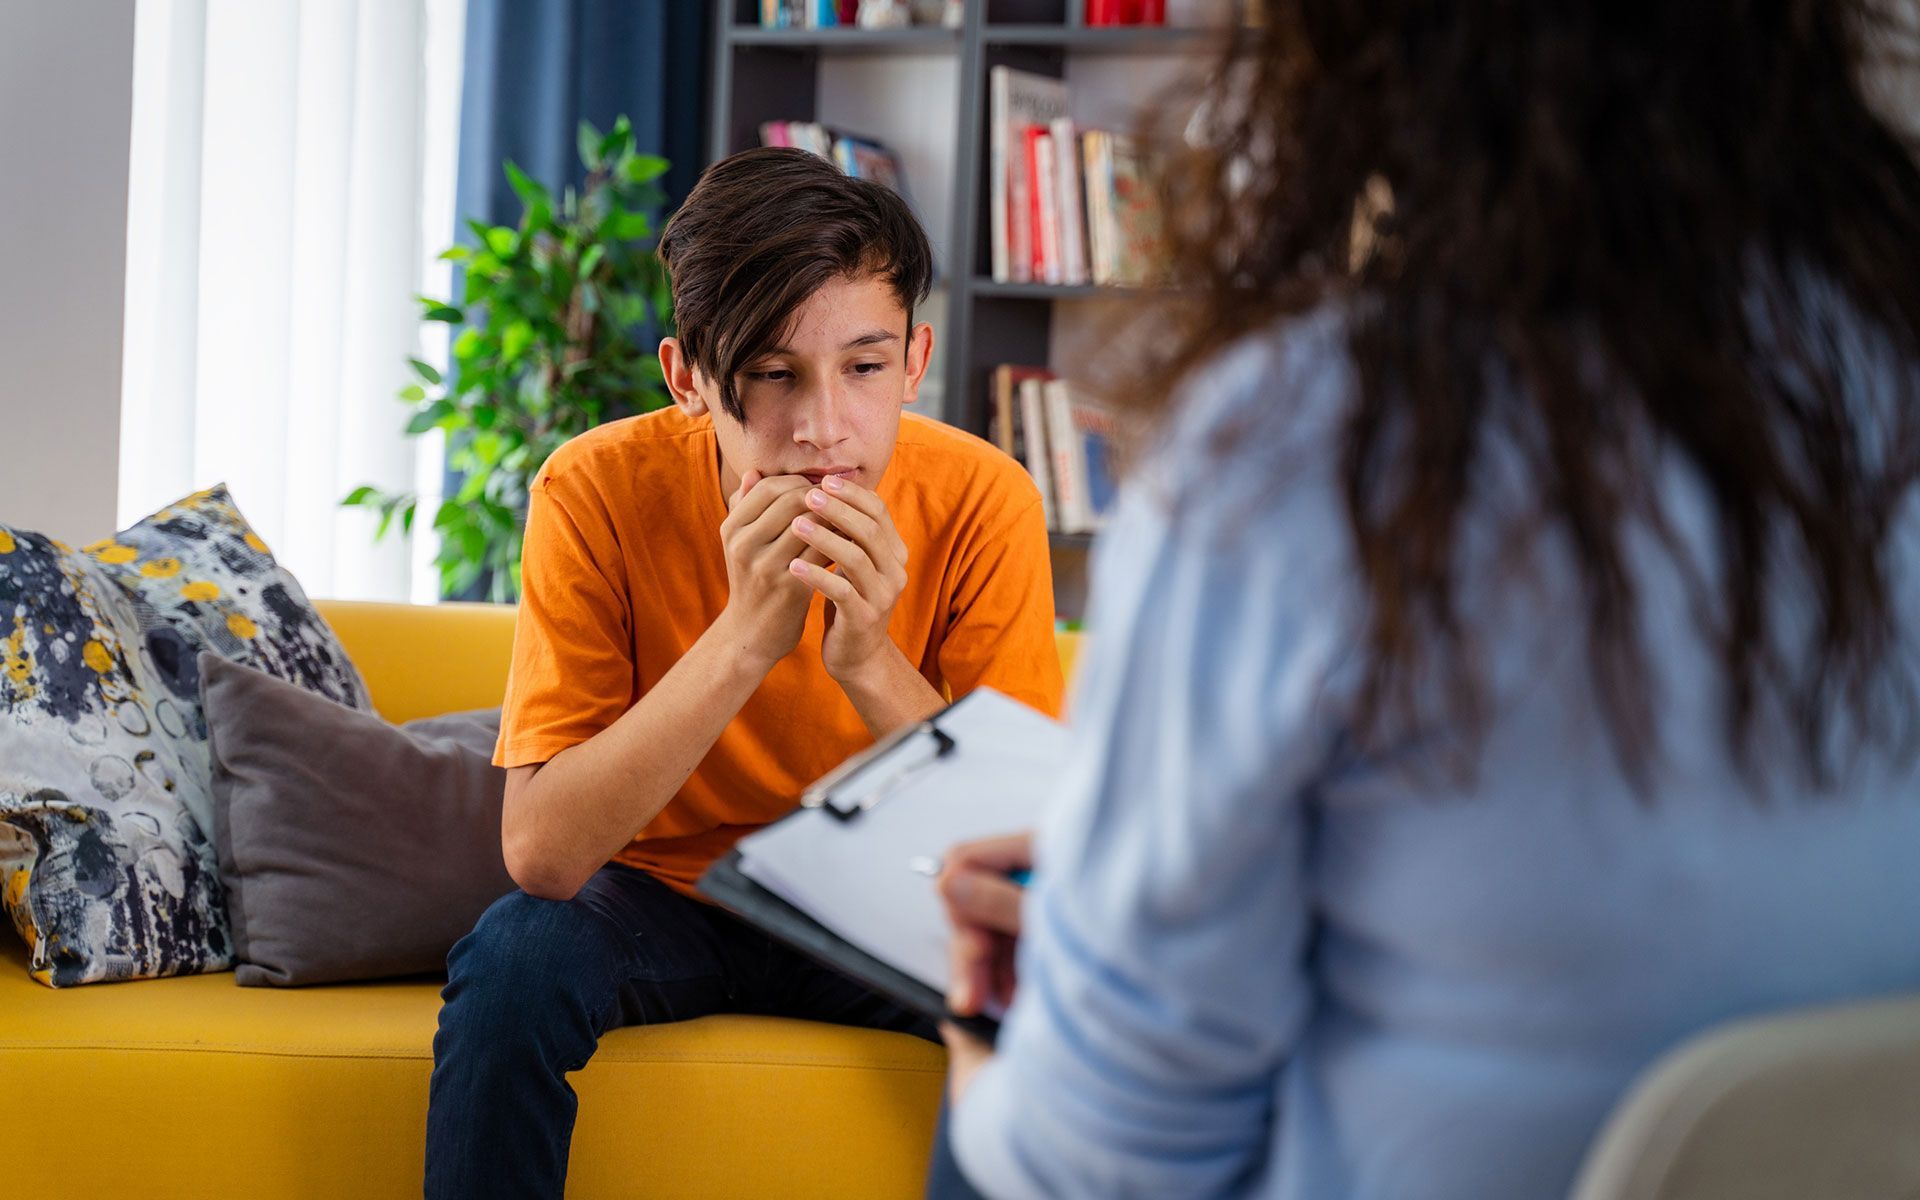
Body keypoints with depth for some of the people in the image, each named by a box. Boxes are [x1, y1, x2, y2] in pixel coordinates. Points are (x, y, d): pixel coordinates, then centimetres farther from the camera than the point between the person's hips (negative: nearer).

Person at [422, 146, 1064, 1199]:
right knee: (513, 959, -30)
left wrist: (872, 666, -36)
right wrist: (745, 638, -37)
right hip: (659, 891, 0)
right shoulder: (599, 491, -21)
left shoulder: (979, 503, -18)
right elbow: (539, 853, -27)